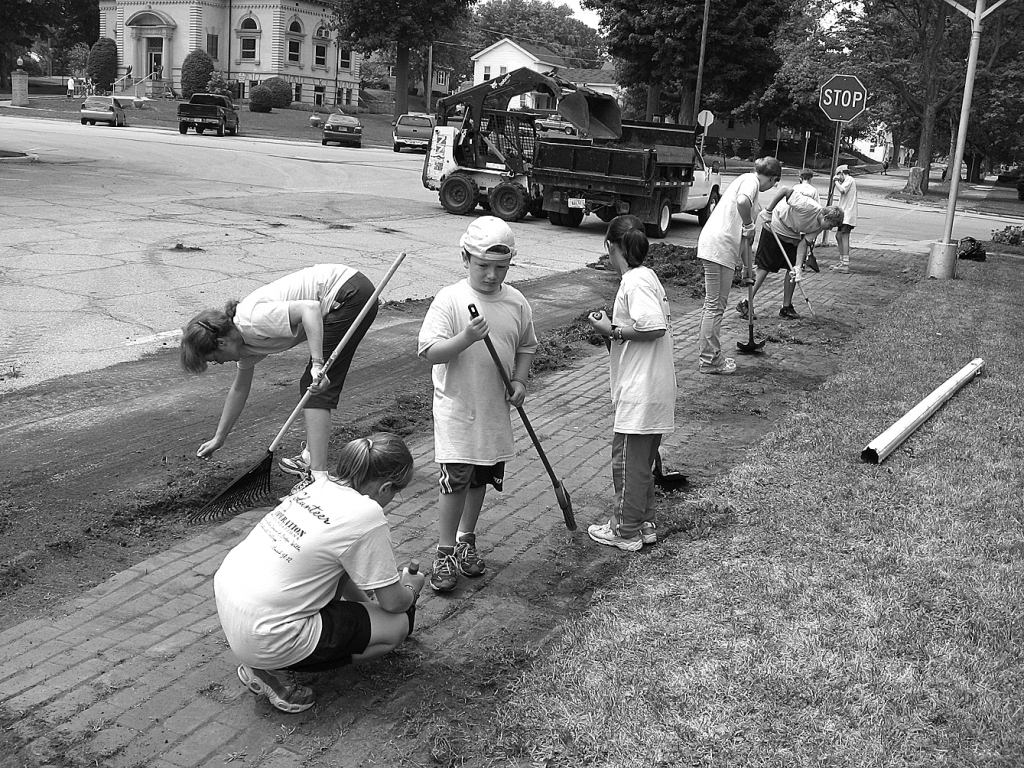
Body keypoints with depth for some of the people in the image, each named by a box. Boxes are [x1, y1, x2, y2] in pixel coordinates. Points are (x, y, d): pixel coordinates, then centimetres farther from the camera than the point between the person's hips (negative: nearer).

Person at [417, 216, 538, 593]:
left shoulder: (517, 303, 1)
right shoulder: (450, 299, -13)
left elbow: (526, 346, 16)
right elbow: (429, 351, -18)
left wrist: (519, 381, 1)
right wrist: (466, 338, -32)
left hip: (495, 410, 5)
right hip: (457, 407, -5)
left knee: (482, 478, 15)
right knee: (456, 480, -9)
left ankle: (465, 540, 35)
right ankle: (444, 553, 7)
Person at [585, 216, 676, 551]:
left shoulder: (635, 282, -17)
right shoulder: (648, 276, 13)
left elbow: (655, 327, -26)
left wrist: (613, 330, -16)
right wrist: (615, 326, 12)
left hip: (639, 391, -10)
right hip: (654, 389, 10)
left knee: (626, 458, 2)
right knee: (642, 459, 19)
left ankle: (626, 532, 14)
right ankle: (644, 523, 29)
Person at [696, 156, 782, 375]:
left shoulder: (746, 181, 26)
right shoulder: (751, 180, -4)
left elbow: (743, 238, 30)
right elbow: (742, 202, -31)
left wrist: (747, 266, 32)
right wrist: (749, 225, -13)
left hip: (715, 246, 10)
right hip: (719, 247, -10)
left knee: (714, 303, 15)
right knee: (715, 305, -4)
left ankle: (711, 355, 24)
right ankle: (709, 360, 2)